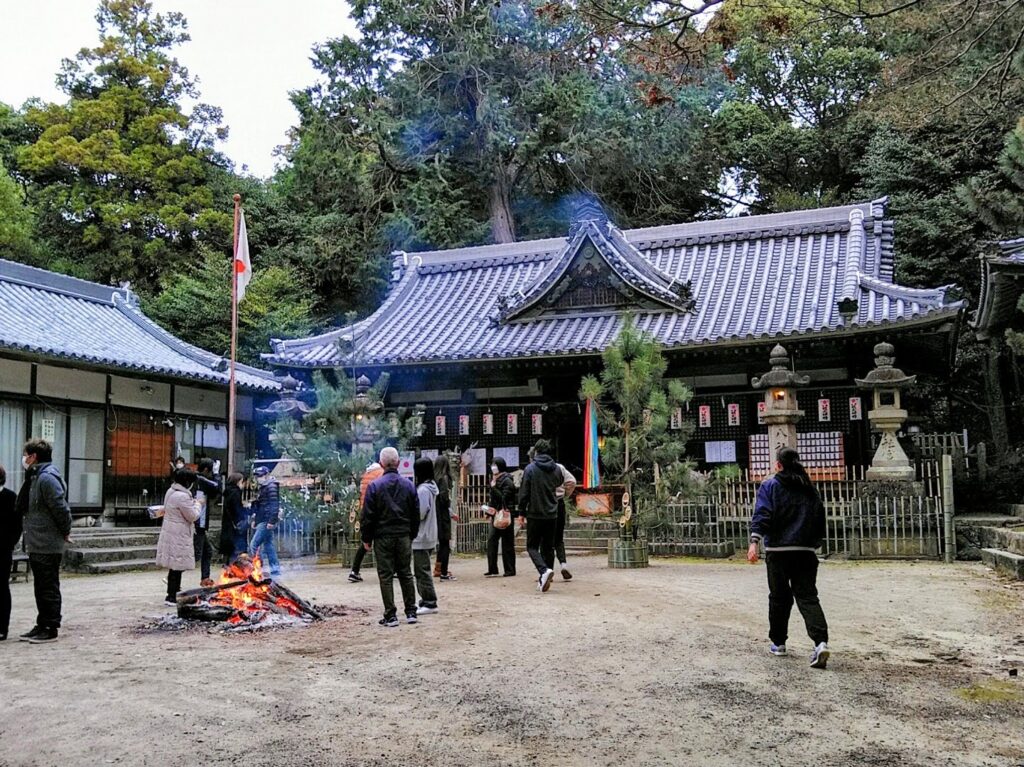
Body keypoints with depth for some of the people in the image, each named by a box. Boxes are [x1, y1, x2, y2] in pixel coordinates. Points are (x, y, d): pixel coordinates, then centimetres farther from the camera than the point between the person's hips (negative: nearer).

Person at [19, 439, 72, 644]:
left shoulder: (47, 478, -17)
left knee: (49, 588, -3)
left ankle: (50, 629, 4)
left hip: (47, 547, -10)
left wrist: (65, 532, -11)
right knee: (41, 588, 16)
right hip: (37, 545, 10)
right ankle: (42, 625, 24)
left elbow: (61, 508, -22)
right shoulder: (36, 477, 15)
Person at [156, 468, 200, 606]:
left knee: (174, 566, 15)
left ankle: (172, 593, 22)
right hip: (178, 537, -10)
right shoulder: (182, 496, -22)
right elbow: (193, 516, -16)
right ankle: (171, 597, 1)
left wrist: (193, 504, 15)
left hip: (170, 533, 10)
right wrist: (197, 505, 2)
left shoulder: (171, 491, 10)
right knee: (177, 566, -3)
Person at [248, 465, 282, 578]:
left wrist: (271, 521, -25)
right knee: (268, 545, 12)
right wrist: (255, 519, 22)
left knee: (254, 545, -13)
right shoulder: (263, 487, 19)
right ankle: (275, 570, 16)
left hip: (266, 522, -11)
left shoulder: (271, 487, -12)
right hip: (262, 521, 11)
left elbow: (274, 505, -21)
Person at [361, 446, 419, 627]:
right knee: (406, 574, 12)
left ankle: (390, 616, 2)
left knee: (386, 576, 2)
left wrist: (366, 538, 3)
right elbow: (416, 514, 8)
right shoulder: (408, 485, 3)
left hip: (383, 537, -3)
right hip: (404, 536, 3)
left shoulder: (374, 485, -8)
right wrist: (412, 535, 17)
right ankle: (411, 612, 13)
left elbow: (368, 515, -6)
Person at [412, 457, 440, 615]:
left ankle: (430, 603, 1)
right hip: (428, 535, 10)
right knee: (422, 570, 16)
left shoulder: (423, 490, -18)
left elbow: (420, 514, -20)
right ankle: (426, 600, 22)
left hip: (421, 537, -10)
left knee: (422, 570, -3)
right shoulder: (431, 487, 11)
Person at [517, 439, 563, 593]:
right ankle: (544, 579, 12)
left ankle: (544, 570, -19)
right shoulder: (556, 469, 3)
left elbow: (524, 492, -8)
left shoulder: (530, 468, -9)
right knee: (548, 547, 12)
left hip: (535, 514, -4)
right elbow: (560, 484, 18)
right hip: (552, 515, 4)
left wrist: (522, 512, 0)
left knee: (532, 546, 4)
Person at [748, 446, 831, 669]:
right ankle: (820, 641, -18)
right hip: (805, 551, 3)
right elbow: (820, 519, 17)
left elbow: (762, 515, -12)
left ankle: (777, 642, 21)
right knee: (808, 596, 0)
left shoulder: (770, 486, 0)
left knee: (779, 597, 11)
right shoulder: (809, 489, 14)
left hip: (777, 550, -3)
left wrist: (755, 541, -20)